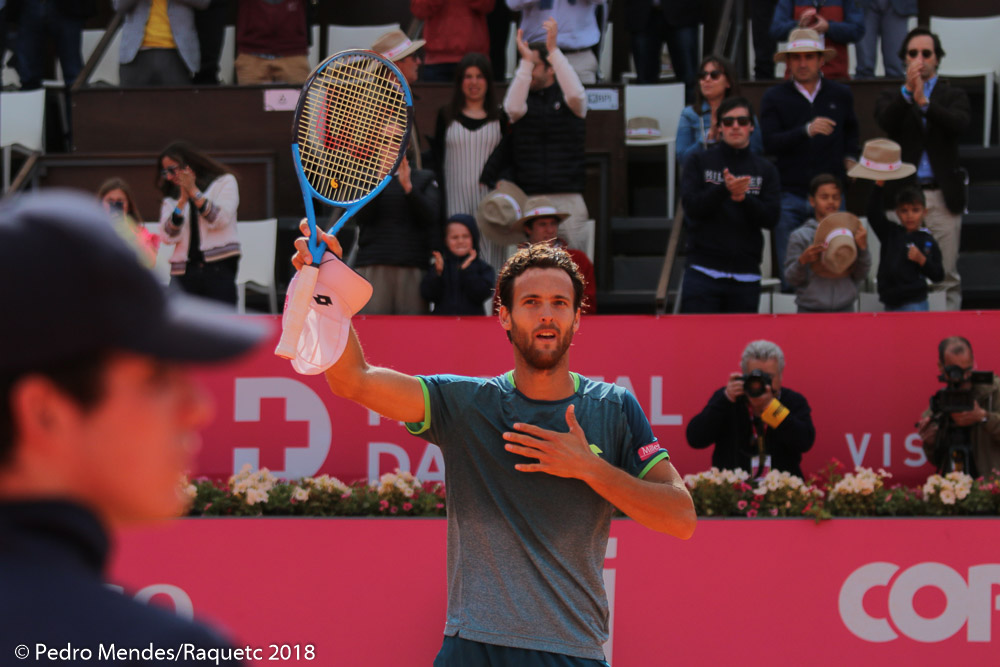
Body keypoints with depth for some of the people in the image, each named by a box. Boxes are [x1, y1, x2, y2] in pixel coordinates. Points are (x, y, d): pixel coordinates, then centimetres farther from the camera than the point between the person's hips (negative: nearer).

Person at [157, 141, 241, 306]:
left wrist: (194, 192, -3)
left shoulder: (224, 182, 11)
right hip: (184, 272, 3)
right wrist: (183, 200, -3)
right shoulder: (171, 199, 17)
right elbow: (168, 237, 2)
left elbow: (221, 220, -5)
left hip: (218, 267, -3)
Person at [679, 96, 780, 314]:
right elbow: (691, 206, -6)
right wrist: (724, 190, -22)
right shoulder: (699, 162, 7)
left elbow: (770, 218, 1)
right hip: (704, 270, -2)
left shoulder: (765, 170, 11)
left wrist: (742, 198, -17)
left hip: (746, 275, 2)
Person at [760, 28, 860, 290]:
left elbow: (851, 130, 33)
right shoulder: (774, 97, 3)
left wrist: (850, 157, 15)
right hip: (790, 196, -2)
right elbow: (769, 143, -10)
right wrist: (807, 130, -21)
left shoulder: (841, 95, 12)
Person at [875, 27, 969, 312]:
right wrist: (908, 91, -22)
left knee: (947, 277, 0)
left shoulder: (953, 96, 11)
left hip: (942, 196, 0)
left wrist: (924, 102, -22)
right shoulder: (891, 97, 13)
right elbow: (886, 121, -9)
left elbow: (959, 123, -10)